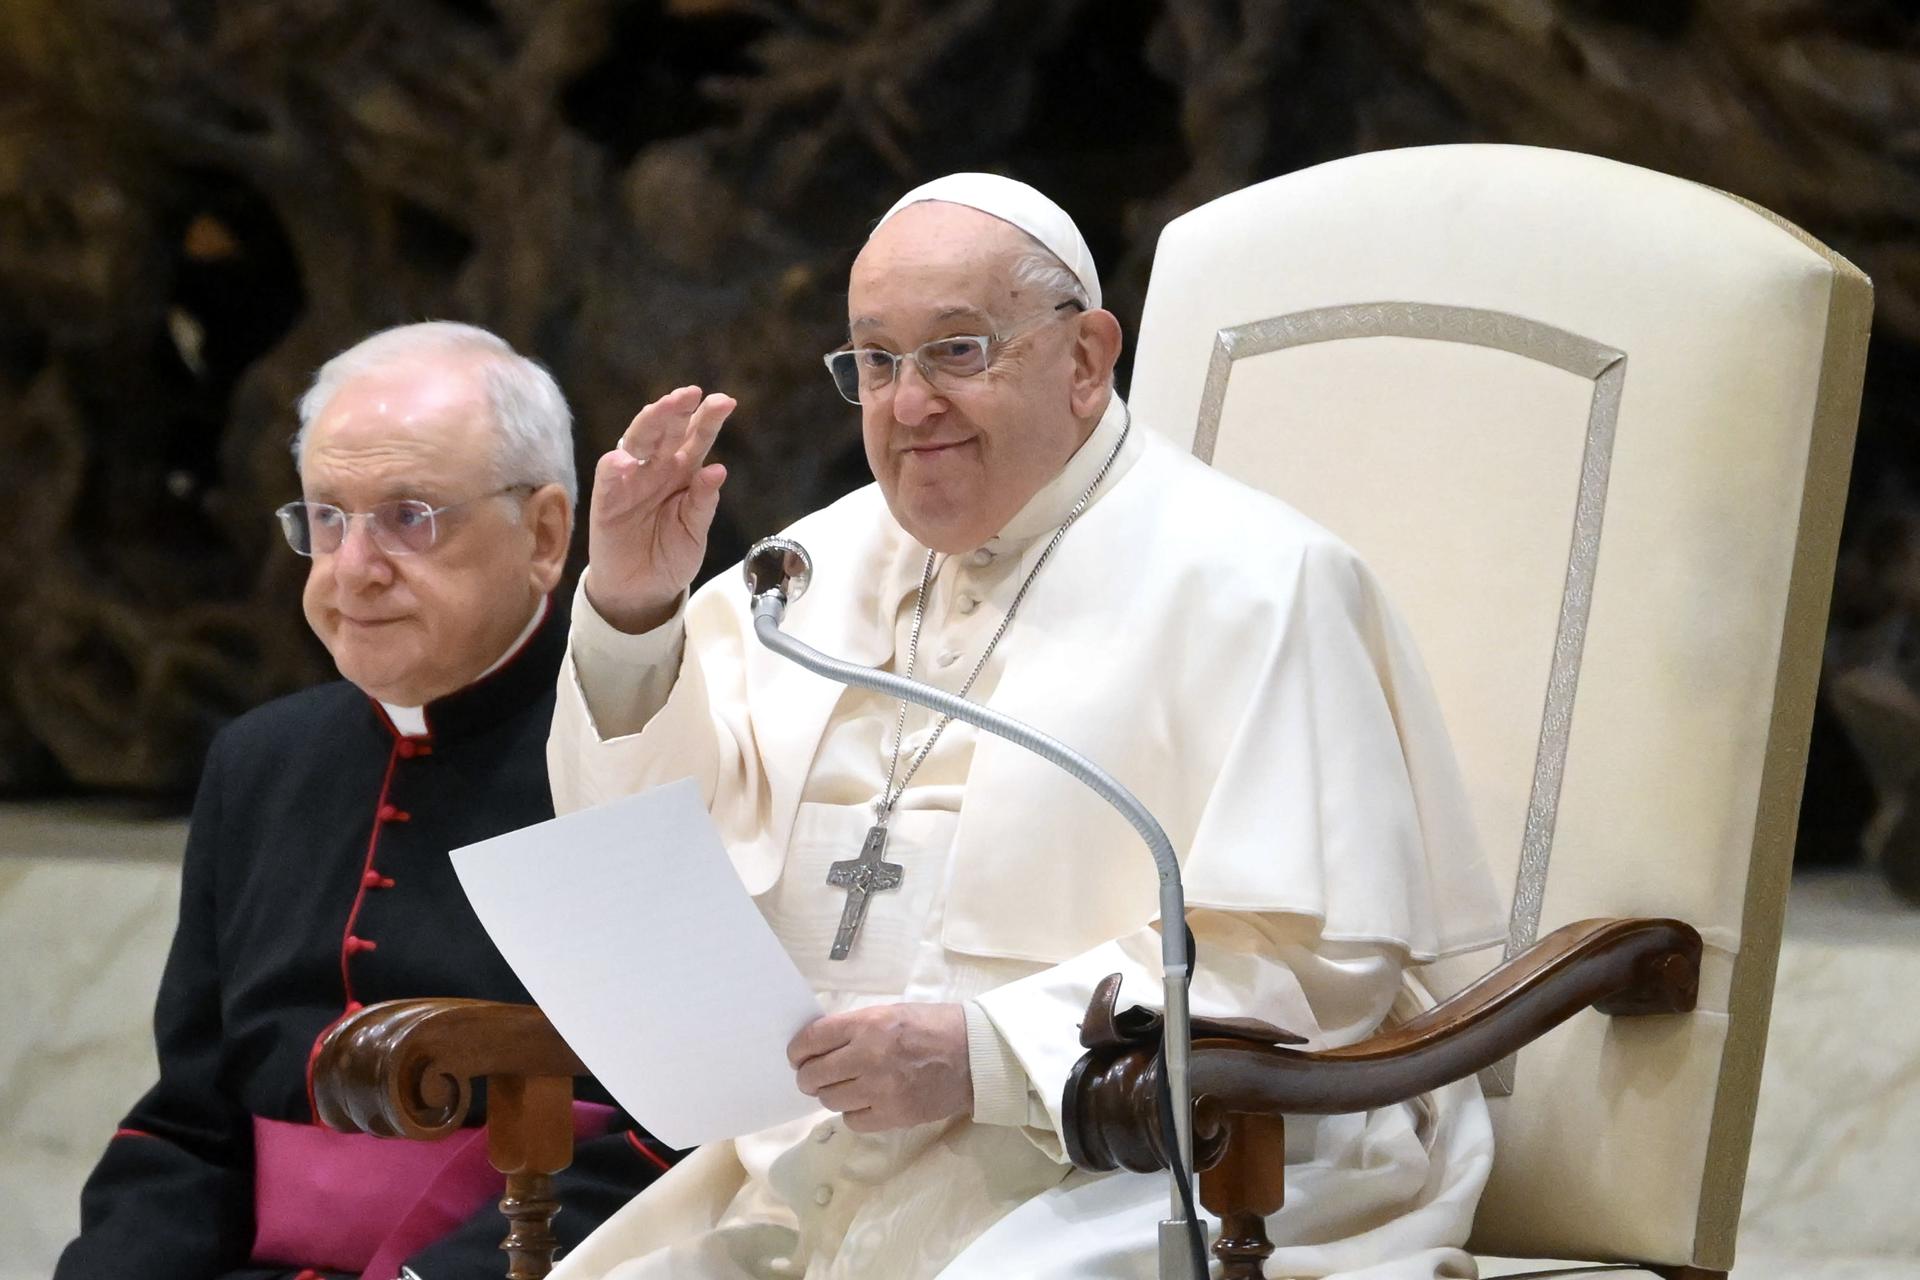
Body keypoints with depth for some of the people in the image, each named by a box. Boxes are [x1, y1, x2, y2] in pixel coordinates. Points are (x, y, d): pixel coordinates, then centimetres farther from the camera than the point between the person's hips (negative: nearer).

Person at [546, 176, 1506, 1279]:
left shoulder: (1248, 578, -2)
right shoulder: (831, 560, 19)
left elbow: (1312, 959, -13)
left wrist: (988, 1053, -21)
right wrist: (631, 608, 1)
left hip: (1128, 1174, -6)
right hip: (819, 1173, 6)